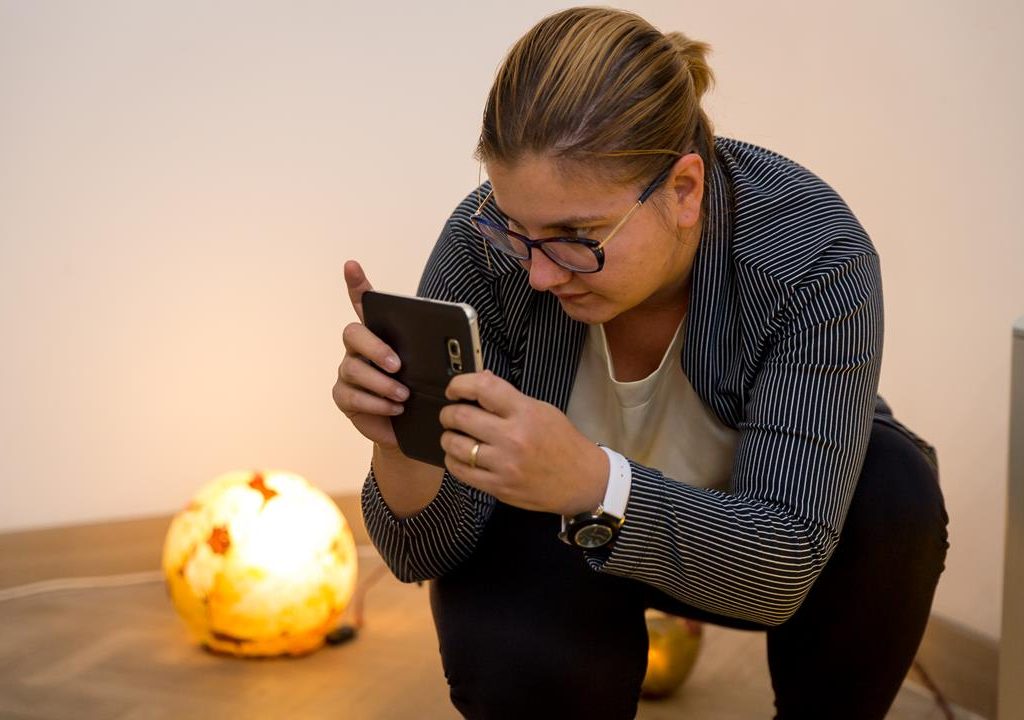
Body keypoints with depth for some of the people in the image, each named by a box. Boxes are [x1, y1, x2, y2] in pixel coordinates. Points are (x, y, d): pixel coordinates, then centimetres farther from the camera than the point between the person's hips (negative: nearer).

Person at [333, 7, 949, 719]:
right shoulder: (484, 246, -28)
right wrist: (403, 446, -46)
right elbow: (428, 554, -24)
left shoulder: (815, 254, -33)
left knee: (894, 497, -31)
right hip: (550, 536, 1)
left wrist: (594, 484, -53)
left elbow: (782, 566, -36)